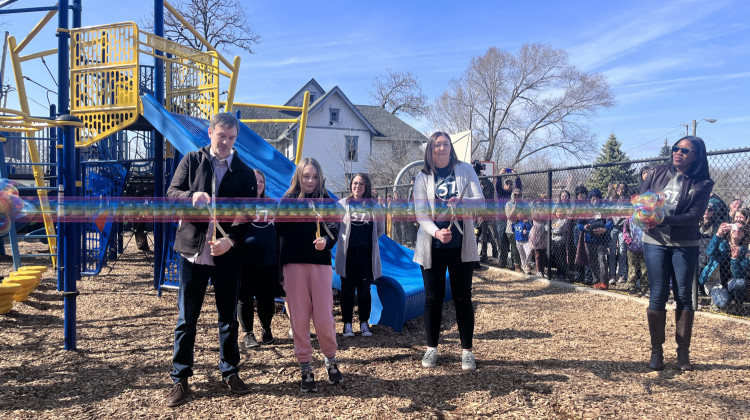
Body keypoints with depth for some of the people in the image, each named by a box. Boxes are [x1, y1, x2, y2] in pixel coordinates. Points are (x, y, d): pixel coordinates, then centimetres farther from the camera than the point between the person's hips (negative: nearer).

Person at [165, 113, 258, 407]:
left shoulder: (245, 173, 4)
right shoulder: (192, 161, 4)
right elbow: (171, 193, -3)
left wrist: (231, 240, -15)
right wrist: (191, 196, -26)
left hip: (227, 254, 1)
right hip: (193, 250, 0)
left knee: (228, 316, 11)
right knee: (187, 319, 6)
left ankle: (230, 372, 27)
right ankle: (180, 379, 18)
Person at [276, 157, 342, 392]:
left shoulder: (326, 201, 8)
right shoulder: (288, 200, 6)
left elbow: (334, 232, 4)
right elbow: (279, 231, 4)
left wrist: (326, 241, -20)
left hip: (320, 263, 0)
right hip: (294, 264, 0)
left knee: (324, 318, -3)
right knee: (299, 318, 2)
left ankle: (331, 360, 20)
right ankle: (305, 368, 14)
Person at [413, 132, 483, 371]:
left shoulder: (465, 170, 4)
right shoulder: (423, 178, 3)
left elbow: (480, 201, -4)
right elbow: (420, 214, -4)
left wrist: (461, 201, -25)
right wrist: (437, 232, -23)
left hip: (461, 245, 0)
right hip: (432, 246, 0)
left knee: (462, 298, 4)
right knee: (433, 297, 5)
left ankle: (467, 350, 14)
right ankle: (431, 348, 19)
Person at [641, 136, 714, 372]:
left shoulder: (703, 183, -2)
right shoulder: (658, 173, 5)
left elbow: (695, 215, -14)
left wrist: (665, 220, -28)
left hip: (685, 245, -1)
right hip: (654, 241, 1)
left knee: (684, 296, 4)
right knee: (657, 295, 1)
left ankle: (683, 352, 16)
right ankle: (656, 351, 11)